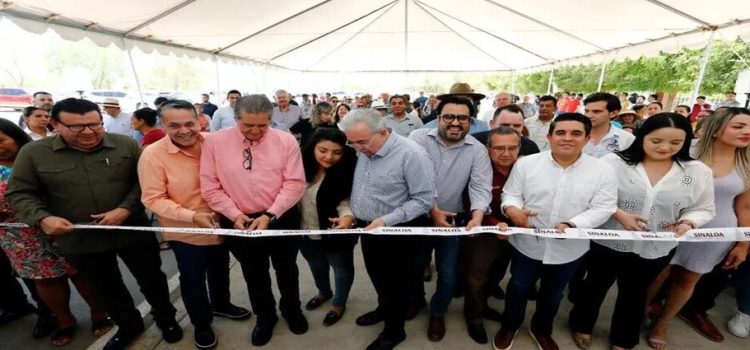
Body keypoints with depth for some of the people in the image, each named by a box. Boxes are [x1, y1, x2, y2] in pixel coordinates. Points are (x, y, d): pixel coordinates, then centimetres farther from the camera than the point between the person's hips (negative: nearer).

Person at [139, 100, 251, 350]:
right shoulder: (153, 155, -18)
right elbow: (153, 199, -17)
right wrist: (191, 216, -27)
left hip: (219, 225, 3)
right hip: (185, 232, -3)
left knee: (220, 271, 24)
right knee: (193, 279, 16)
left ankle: (220, 304, 52)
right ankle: (201, 325, 41)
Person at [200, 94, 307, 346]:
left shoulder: (286, 141, -11)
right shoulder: (214, 142, -7)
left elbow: (294, 184, -13)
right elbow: (210, 187, -4)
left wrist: (270, 215, -20)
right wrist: (234, 214, -14)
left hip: (282, 219, 0)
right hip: (239, 221, 1)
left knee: (286, 269, 20)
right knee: (254, 274, 21)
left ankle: (292, 310, 49)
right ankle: (265, 317, 48)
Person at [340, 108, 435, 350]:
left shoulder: (411, 155, -24)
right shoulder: (364, 150, -1)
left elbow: (424, 200, -23)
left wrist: (386, 220, -28)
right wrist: (350, 212, 1)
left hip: (397, 234, -7)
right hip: (367, 229, 7)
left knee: (396, 283, 15)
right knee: (377, 276, 26)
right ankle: (384, 309, 54)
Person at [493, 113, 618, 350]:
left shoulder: (603, 171, -6)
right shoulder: (526, 164, -7)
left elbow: (603, 208, -8)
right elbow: (511, 194, -5)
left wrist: (572, 225, -24)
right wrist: (512, 209, -27)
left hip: (569, 249, 2)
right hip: (527, 244, -1)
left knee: (553, 295, 23)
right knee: (518, 289, 16)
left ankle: (541, 330, 49)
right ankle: (509, 326, 41)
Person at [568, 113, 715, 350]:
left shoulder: (699, 172, -4)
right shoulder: (614, 162, -15)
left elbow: (703, 209, 4)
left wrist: (687, 223, -16)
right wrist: (618, 213, -24)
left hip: (656, 249, 3)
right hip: (607, 242, -3)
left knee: (635, 293, 23)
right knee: (596, 285, 17)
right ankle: (582, 326, 42)